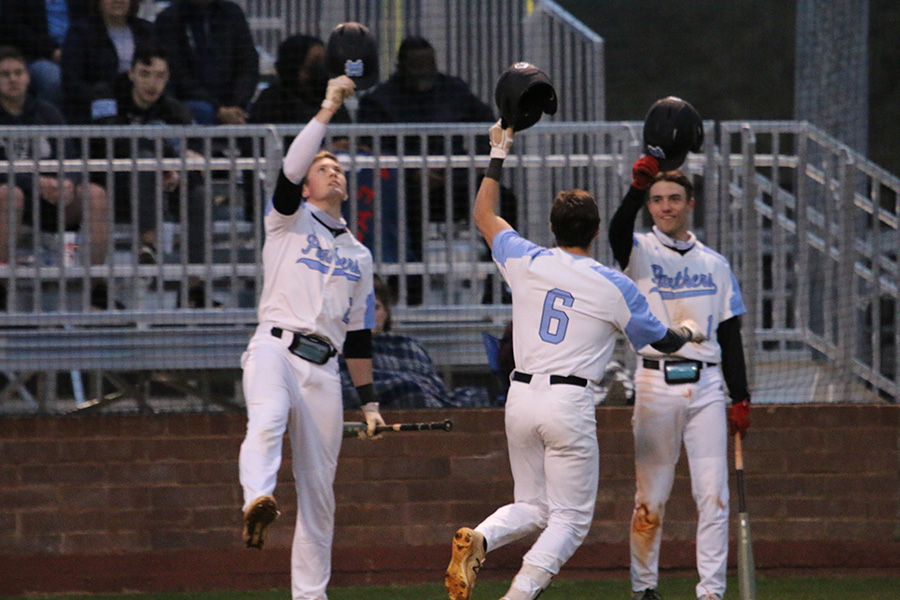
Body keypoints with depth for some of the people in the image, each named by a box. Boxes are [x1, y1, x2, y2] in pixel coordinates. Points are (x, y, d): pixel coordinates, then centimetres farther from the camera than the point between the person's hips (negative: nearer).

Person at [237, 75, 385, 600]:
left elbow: (358, 334, 26)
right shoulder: (290, 219, 13)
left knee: (320, 487, 1)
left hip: (324, 369, 4)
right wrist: (329, 109, -11)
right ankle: (258, 499, -61)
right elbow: (291, 166, -8)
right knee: (268, 417, -37)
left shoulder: (359, 255, 25)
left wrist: (369, 401, 21)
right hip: (276, 347, -4)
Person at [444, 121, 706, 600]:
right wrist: (688, 332, 34)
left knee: (532, 507, 18)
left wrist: (497, 155, 35)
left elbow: (484, 215, 24)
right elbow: (663, 342, 11)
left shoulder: (526, 263, 6)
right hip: (570, 404, -4)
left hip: (521, 398, 4)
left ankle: (479, 539, -14)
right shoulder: (614, 286, -2)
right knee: (570, 518, 2)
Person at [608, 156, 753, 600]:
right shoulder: (641, 254, 5)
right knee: (650, 497, 0)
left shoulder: (715, 264, 16)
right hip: (656, 384, -3)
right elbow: (618, 233, -20)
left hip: (706, 385, 3)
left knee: (713, 494, -4)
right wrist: (637, 187, -37)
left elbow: (730, 336, 16)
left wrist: (740, 398, 8)